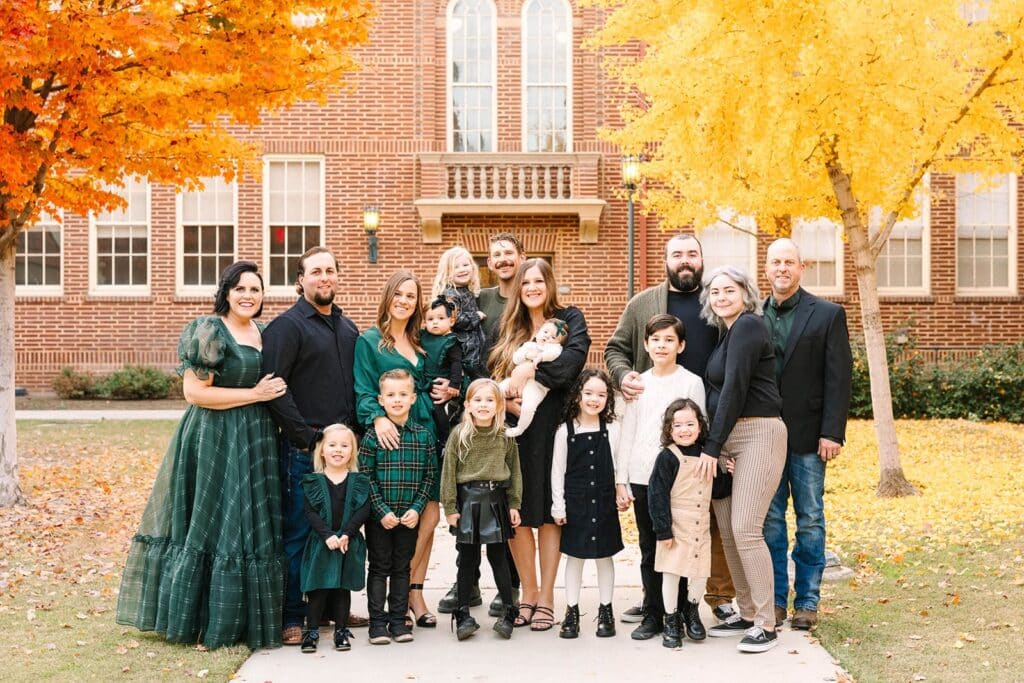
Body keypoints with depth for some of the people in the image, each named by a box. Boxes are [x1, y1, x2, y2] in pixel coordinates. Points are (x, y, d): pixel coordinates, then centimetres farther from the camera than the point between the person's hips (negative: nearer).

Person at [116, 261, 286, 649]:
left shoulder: (262, 332, 12)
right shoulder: (209, 330, -11)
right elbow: (194, 391, -18)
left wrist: (271, 393, 5)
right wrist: (254, 395, -16)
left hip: (253, 442, 8)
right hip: (213, 439, -8)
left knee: (248, 526, 11)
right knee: (210, 524, -1)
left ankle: (238, 618, 23)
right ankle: (202, 621, 11)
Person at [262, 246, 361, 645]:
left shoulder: (347, 328, 17)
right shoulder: (287, 326, -6)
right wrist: (306, 436, -15)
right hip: (302, 449, -7)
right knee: (298, 533, -1)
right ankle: (292, 618, 7)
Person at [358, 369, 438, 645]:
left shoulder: (423, 435, 1)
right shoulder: (373, 436, -7)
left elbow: (430, 476, 3)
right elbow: (365, 477, -8)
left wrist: (416, 508, -7)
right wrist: (382, 511, -13)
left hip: (409, 515, 2)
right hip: (379, 516, -2)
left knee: (402, 567, 11)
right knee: (379, 568, 5)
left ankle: (398, 620, 20)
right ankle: (377, 622, 13)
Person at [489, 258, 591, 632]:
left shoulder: (570, 318, 5)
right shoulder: (506, 327, 14)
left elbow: (574, 359, -13)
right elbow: (490, 375, 9)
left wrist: (531, 369, -16)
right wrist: (506, 399, -10)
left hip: (551, 426, -3)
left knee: (548, 512, 0)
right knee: (516, 514, 3)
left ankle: (546, 598, 8)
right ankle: (528, 594, 15)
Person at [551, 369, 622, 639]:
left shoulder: (612, 429, 1)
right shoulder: (566, 431, -2)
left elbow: (618, 465, 4)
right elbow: (557, 470, 0)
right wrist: (558, 506, -3)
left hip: (604, 502, 1)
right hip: (575, 502, 0)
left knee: (604, 555, 8)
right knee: (574, 556, 7)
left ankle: (605, 611, 20)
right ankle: (572, 612, 16)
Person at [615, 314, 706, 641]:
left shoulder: (691, 382, 0)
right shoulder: (638, 383, 9)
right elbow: (627, 433, 10)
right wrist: (620, 480, 5)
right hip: (641, 478, 3)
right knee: (649, 549, 8)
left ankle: (686, 611, 13)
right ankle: (653, 614, 16)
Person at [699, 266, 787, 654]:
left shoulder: (748, 326, -10)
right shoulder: (725, 332, 18)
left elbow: (734, 387, -15)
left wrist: (712, 447, -14)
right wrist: (712, 445, 5)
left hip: (757, 434, -9)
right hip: (726, 438, 9)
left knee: (745, 529, -13)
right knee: (726, 530, 8)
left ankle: (766, 625, -5)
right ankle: (747, 614, 18)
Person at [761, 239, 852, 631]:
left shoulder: (828, 315, 0)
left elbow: (838, 377, -5)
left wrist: (832, 432, -12)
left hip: (808, 435, -2)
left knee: (810, 520, 5)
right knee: (769, 519, 6)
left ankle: (807, 601, 14)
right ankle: (775, 598, 16)